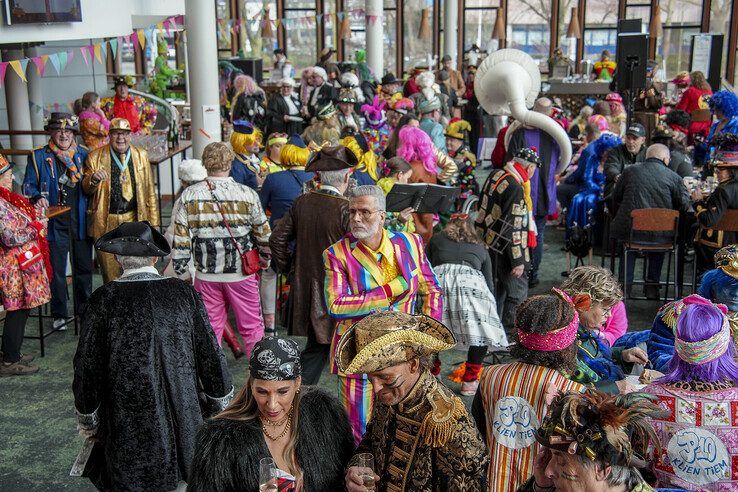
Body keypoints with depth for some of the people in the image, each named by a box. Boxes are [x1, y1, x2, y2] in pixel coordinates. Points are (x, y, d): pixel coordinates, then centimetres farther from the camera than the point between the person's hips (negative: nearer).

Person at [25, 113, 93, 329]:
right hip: (55, 222, -2)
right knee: (57, 270, 3)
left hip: (80, 220, 2)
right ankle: (59, 314, 16)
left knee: (84, 268, 11)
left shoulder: (83, 155, 8)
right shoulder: (39, 156, 1)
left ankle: (84, 311, 26)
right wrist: (37, 197, -16)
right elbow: (29, 184, 3)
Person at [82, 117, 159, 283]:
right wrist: (93, 179, -18)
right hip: (107, 223, -1)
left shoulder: (141, 155, 7)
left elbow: (150, 192, 9)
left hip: (135, 220, 1)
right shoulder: (95, 157, 2)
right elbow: (86, 189, 6)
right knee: (110, 273, 6)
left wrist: (153, 224, 5)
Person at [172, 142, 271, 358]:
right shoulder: (247, 194, -9)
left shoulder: (189, 195, -4)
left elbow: (181, 239, -3)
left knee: (209, 328, 13)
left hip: (206, 275, 2)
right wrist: (265, 259, 16)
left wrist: (179, 271, 7)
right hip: (241, 274, -2)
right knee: (251, 327, 11)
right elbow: (263, 233, -1)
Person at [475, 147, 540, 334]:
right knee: (518, 291, 1)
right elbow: (512, 229, -24)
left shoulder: (495, 175, 3)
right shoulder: (516, 189, -24)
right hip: (505, 249, -9)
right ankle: (508, 334, 6)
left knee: (499, 286, 23)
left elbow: (483, 206, 15)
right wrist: (517, 261, -18)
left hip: (487, 241, 10)